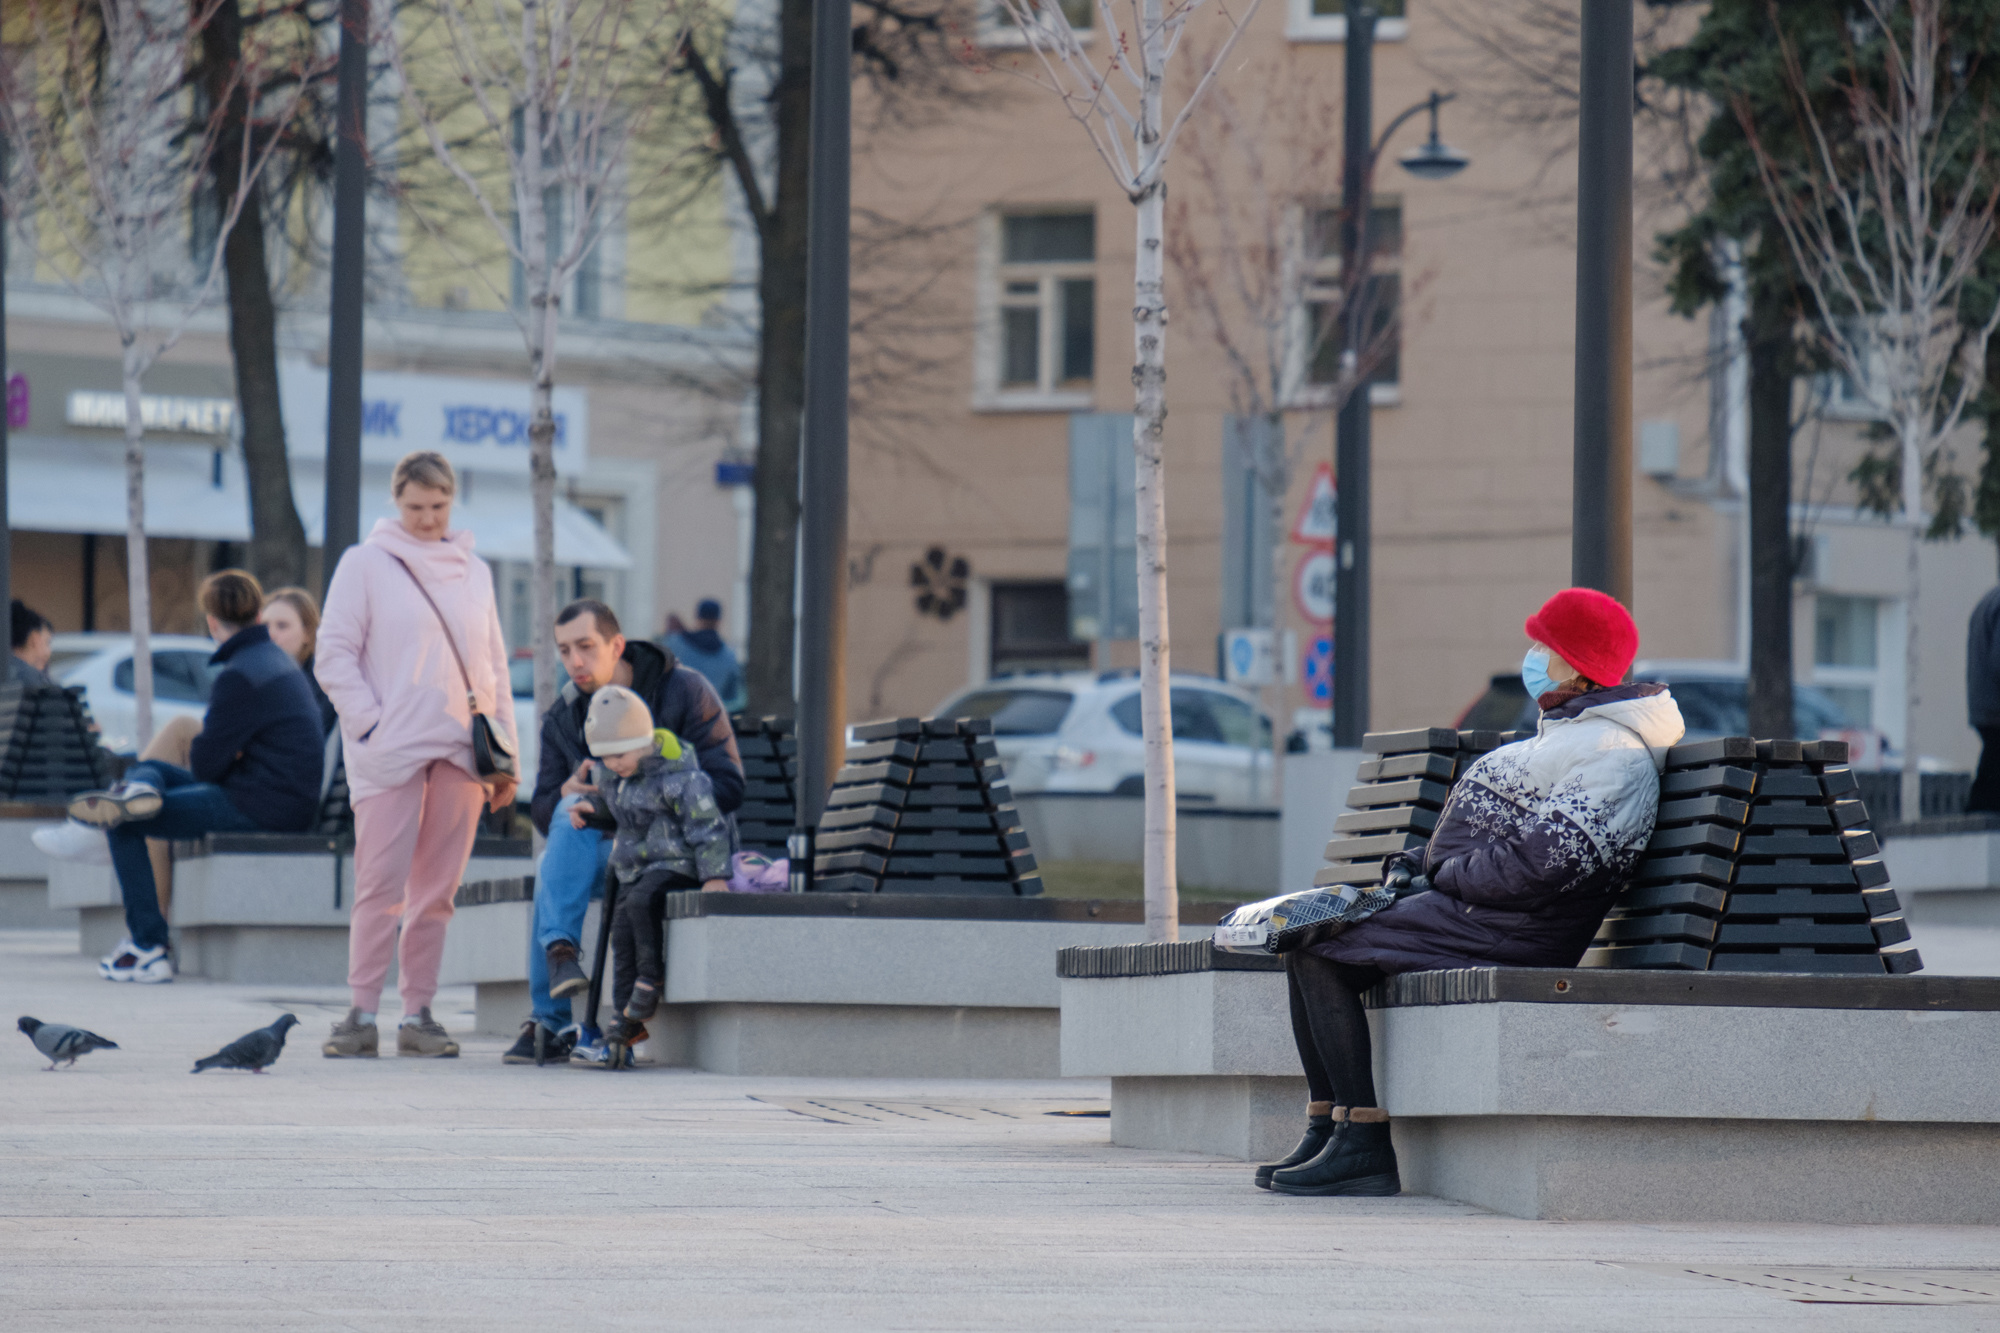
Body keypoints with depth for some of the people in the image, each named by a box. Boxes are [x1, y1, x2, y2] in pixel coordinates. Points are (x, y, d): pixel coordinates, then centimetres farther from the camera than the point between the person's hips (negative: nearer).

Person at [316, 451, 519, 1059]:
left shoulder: (473, 573, 16)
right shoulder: (366, 563, 2)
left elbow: (493, 666, 19)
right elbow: (334, 655, -1)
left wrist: (505, 755, 13)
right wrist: (370, 724, -11)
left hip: (460, 755, 4)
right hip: (390, 754, -4)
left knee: (437, 890, 4)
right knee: (381, 887, -9)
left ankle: (419, 1013, 8)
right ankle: (362, 1014, -7)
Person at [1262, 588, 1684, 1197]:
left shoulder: (1614, 757, -15)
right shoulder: (1571, 732, 20)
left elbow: (1542, 863, -25)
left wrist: (1442, 875, -13)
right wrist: (1420, 863, 10)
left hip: (1505, 932, -11)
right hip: (1471, 910, 11)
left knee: (1319, 952, -17)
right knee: (1306, 940, 7)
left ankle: (1363, 1148, -18)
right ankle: (1325, 1135, 3)